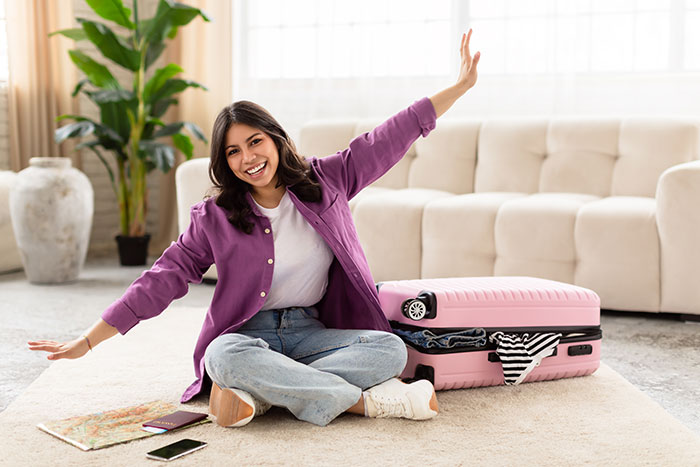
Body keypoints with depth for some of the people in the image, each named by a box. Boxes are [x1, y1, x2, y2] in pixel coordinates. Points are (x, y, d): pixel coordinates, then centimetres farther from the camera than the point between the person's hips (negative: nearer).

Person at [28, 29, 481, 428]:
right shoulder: (214, 217, 0)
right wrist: (87, 342, -5)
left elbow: (389, 140, 6)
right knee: (225, 356, -38)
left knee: (391, 348, -25)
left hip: (310, 333, 2)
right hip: (247, 335, -2)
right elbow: (162, 280, -1)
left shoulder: (324, 180, 4)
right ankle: (367, 401, -31)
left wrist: (459, 87, 7)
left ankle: (260, 394, -29)